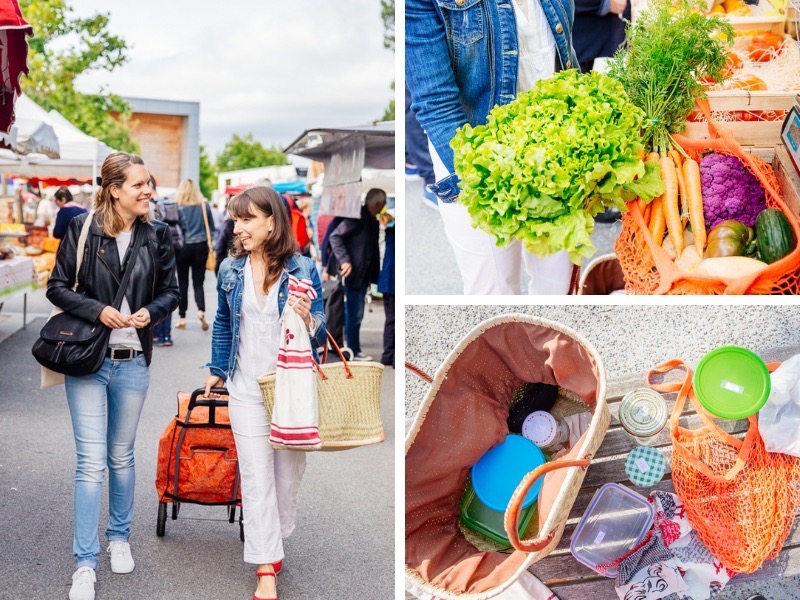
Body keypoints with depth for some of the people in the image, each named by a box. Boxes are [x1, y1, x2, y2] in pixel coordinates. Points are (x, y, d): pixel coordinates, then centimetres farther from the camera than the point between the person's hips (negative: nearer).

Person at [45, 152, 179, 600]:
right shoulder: (83, 228, -6)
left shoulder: (157, 235, 1)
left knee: (121, 456, 16)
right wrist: (98, 311, -17)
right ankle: (86, 563, 5)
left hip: (133, 362, 2)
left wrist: (150, 312, -13)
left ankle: (120, 537, 35)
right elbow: (57, 286, -2)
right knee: (91, 461, -4)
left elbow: (171, 292, 8)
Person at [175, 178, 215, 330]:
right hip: (201, 246, 2)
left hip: (183, 246, -2)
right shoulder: (204, 205, 2)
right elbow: (212, 227, 8)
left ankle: (182, 318, 9)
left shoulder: (178, 206, -6)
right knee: (198, 282, 6)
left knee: (183, 283, 7)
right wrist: (209, 242, 21)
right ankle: (201, 310, -17)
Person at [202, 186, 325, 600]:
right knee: (256, 477, -1)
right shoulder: (230, 270, 2)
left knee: (288, 472, 10)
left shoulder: (303, 269, -7)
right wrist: (217, 370, 18)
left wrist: (307, 320, -25)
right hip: (247, 389, 1)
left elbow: (320, 333, -4)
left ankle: (274, 543, 33)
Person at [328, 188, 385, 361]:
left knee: (354, 314, 14)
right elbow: (335, 236, -18)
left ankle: (351, 348, 21)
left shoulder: (372, 221, 13)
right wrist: (344, 260, -24)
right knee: (354, 314, -3)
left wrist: (373, 274, 7)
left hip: (364, 274, 8)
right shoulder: (357, 217, -13)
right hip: (354, 273, -8)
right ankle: (354, 351, 4)